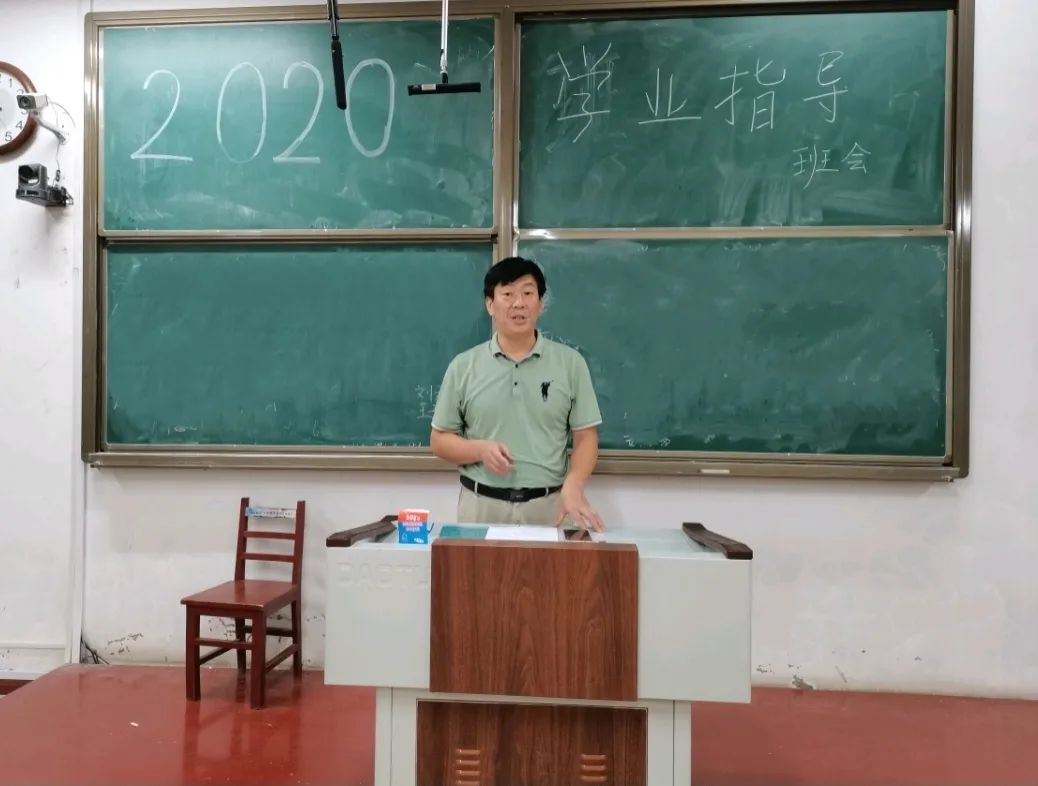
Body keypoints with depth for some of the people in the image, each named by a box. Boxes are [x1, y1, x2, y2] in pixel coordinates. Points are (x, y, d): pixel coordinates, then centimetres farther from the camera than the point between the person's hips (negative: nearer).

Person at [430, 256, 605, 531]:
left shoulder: (570, 362, 1)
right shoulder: (463, 366, 2)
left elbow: (585, 438, 1)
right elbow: (440, 440, 5)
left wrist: (573, 486, -17)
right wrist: (480, 449, -14)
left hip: (549, 507, 0)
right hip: (480, 505, 0)